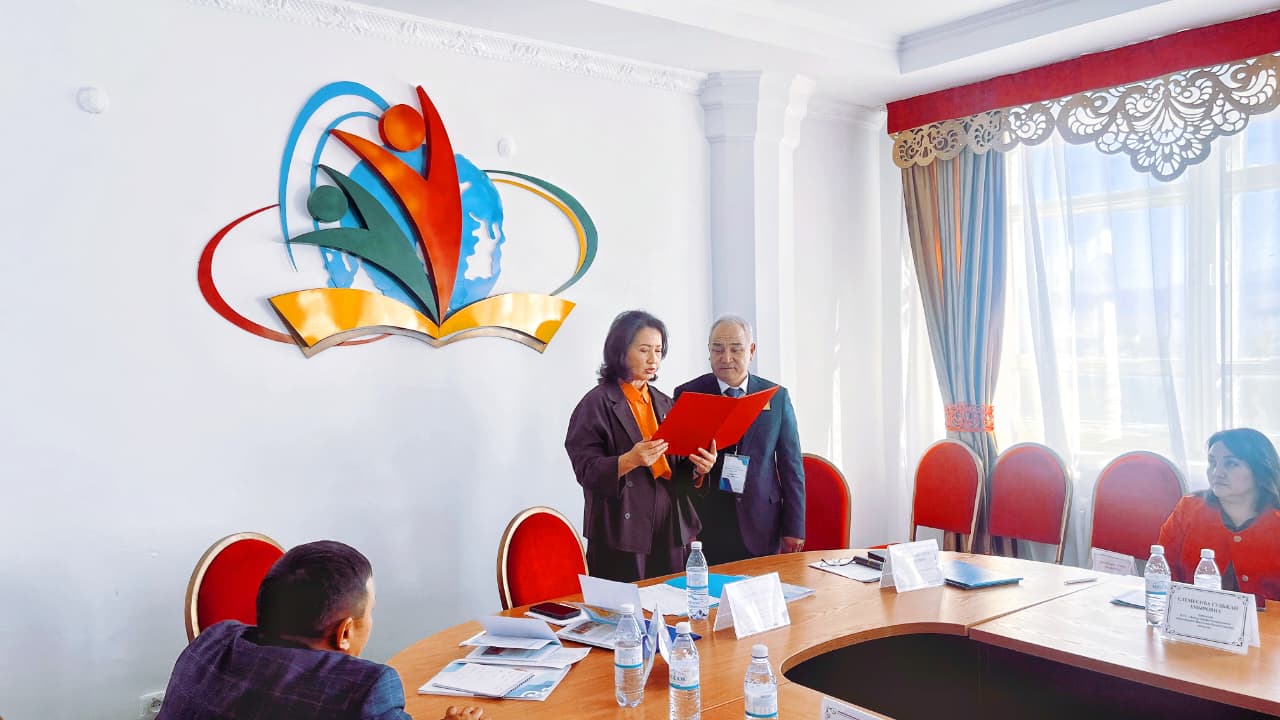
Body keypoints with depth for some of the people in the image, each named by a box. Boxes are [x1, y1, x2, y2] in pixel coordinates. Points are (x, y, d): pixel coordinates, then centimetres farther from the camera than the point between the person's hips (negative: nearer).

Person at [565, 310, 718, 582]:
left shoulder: (664, 403, 13)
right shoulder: (597, 403, -6)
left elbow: (674, 466, 15)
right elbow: (587, 472, -12)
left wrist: (697, 465, -6)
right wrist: (630, 460, -28)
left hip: (670, 530, 6)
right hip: (622, 534, -6)